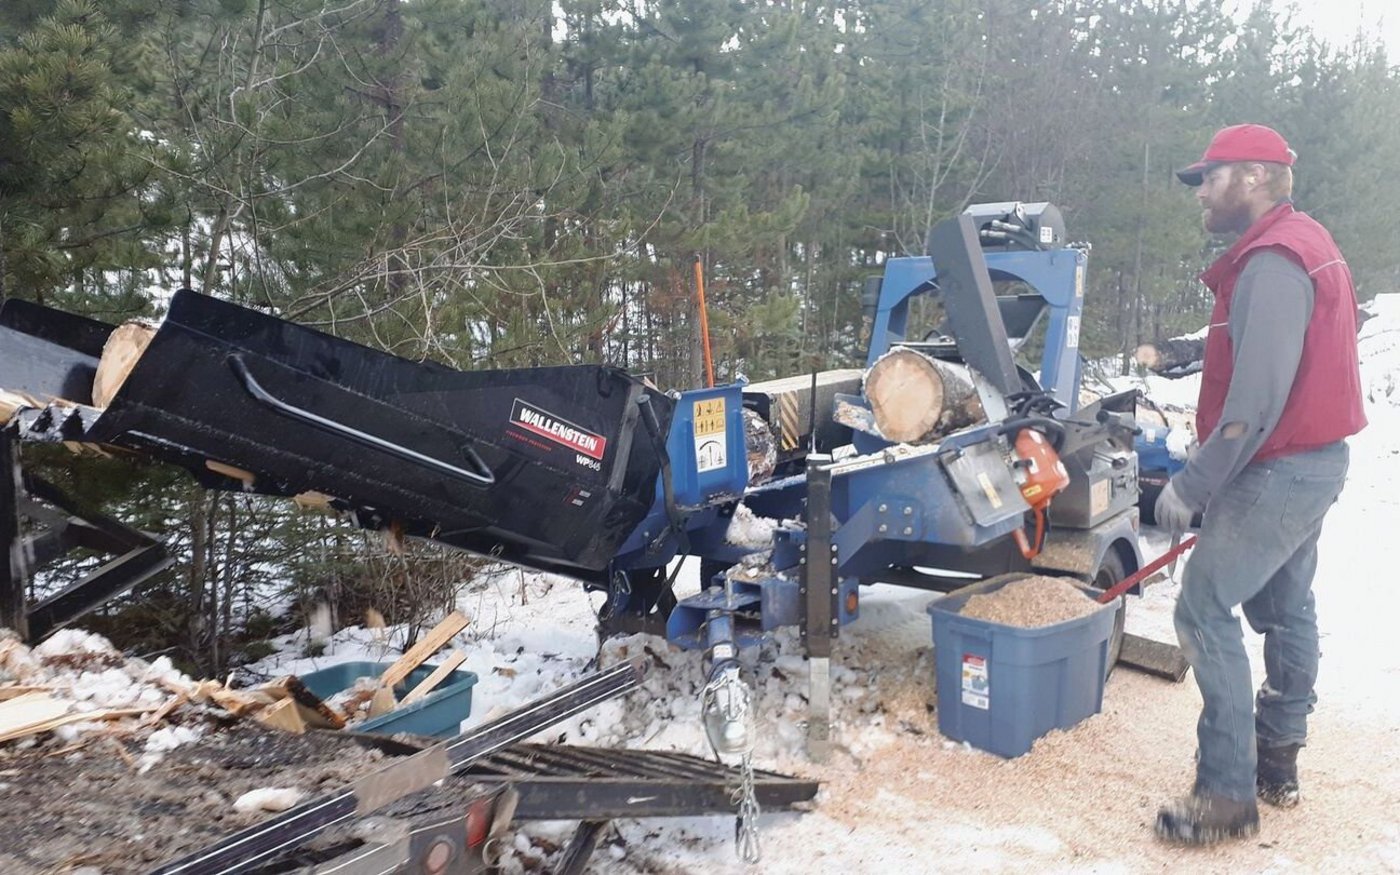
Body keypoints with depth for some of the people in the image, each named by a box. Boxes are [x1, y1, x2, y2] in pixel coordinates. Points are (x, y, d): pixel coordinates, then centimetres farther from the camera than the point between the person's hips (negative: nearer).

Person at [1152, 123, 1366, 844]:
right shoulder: (1304, 245, 13)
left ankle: (1228, 795, -5)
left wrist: (1191, 487, -22)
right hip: (1312, 462, 11)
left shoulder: (1271, 263, -20)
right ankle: (1277, 763, 32)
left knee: (1205, 611, -9)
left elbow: (1255, 401, -27)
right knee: (1285, 608, 18)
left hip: (1279, 471, -11)